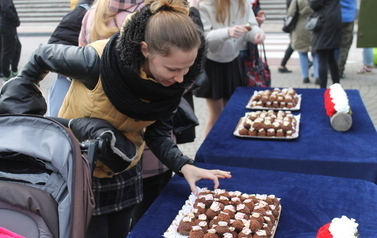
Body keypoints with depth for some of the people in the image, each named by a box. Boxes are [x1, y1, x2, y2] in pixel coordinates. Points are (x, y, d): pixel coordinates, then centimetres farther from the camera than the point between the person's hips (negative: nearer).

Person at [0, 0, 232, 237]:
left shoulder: (173, 82, -18)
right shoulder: (97, 61, -32)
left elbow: (158, 134, -8)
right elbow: (42, 57, -14)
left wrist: (183, 165, -24)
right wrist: (23, 102, -6)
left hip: (124, 172, 5)